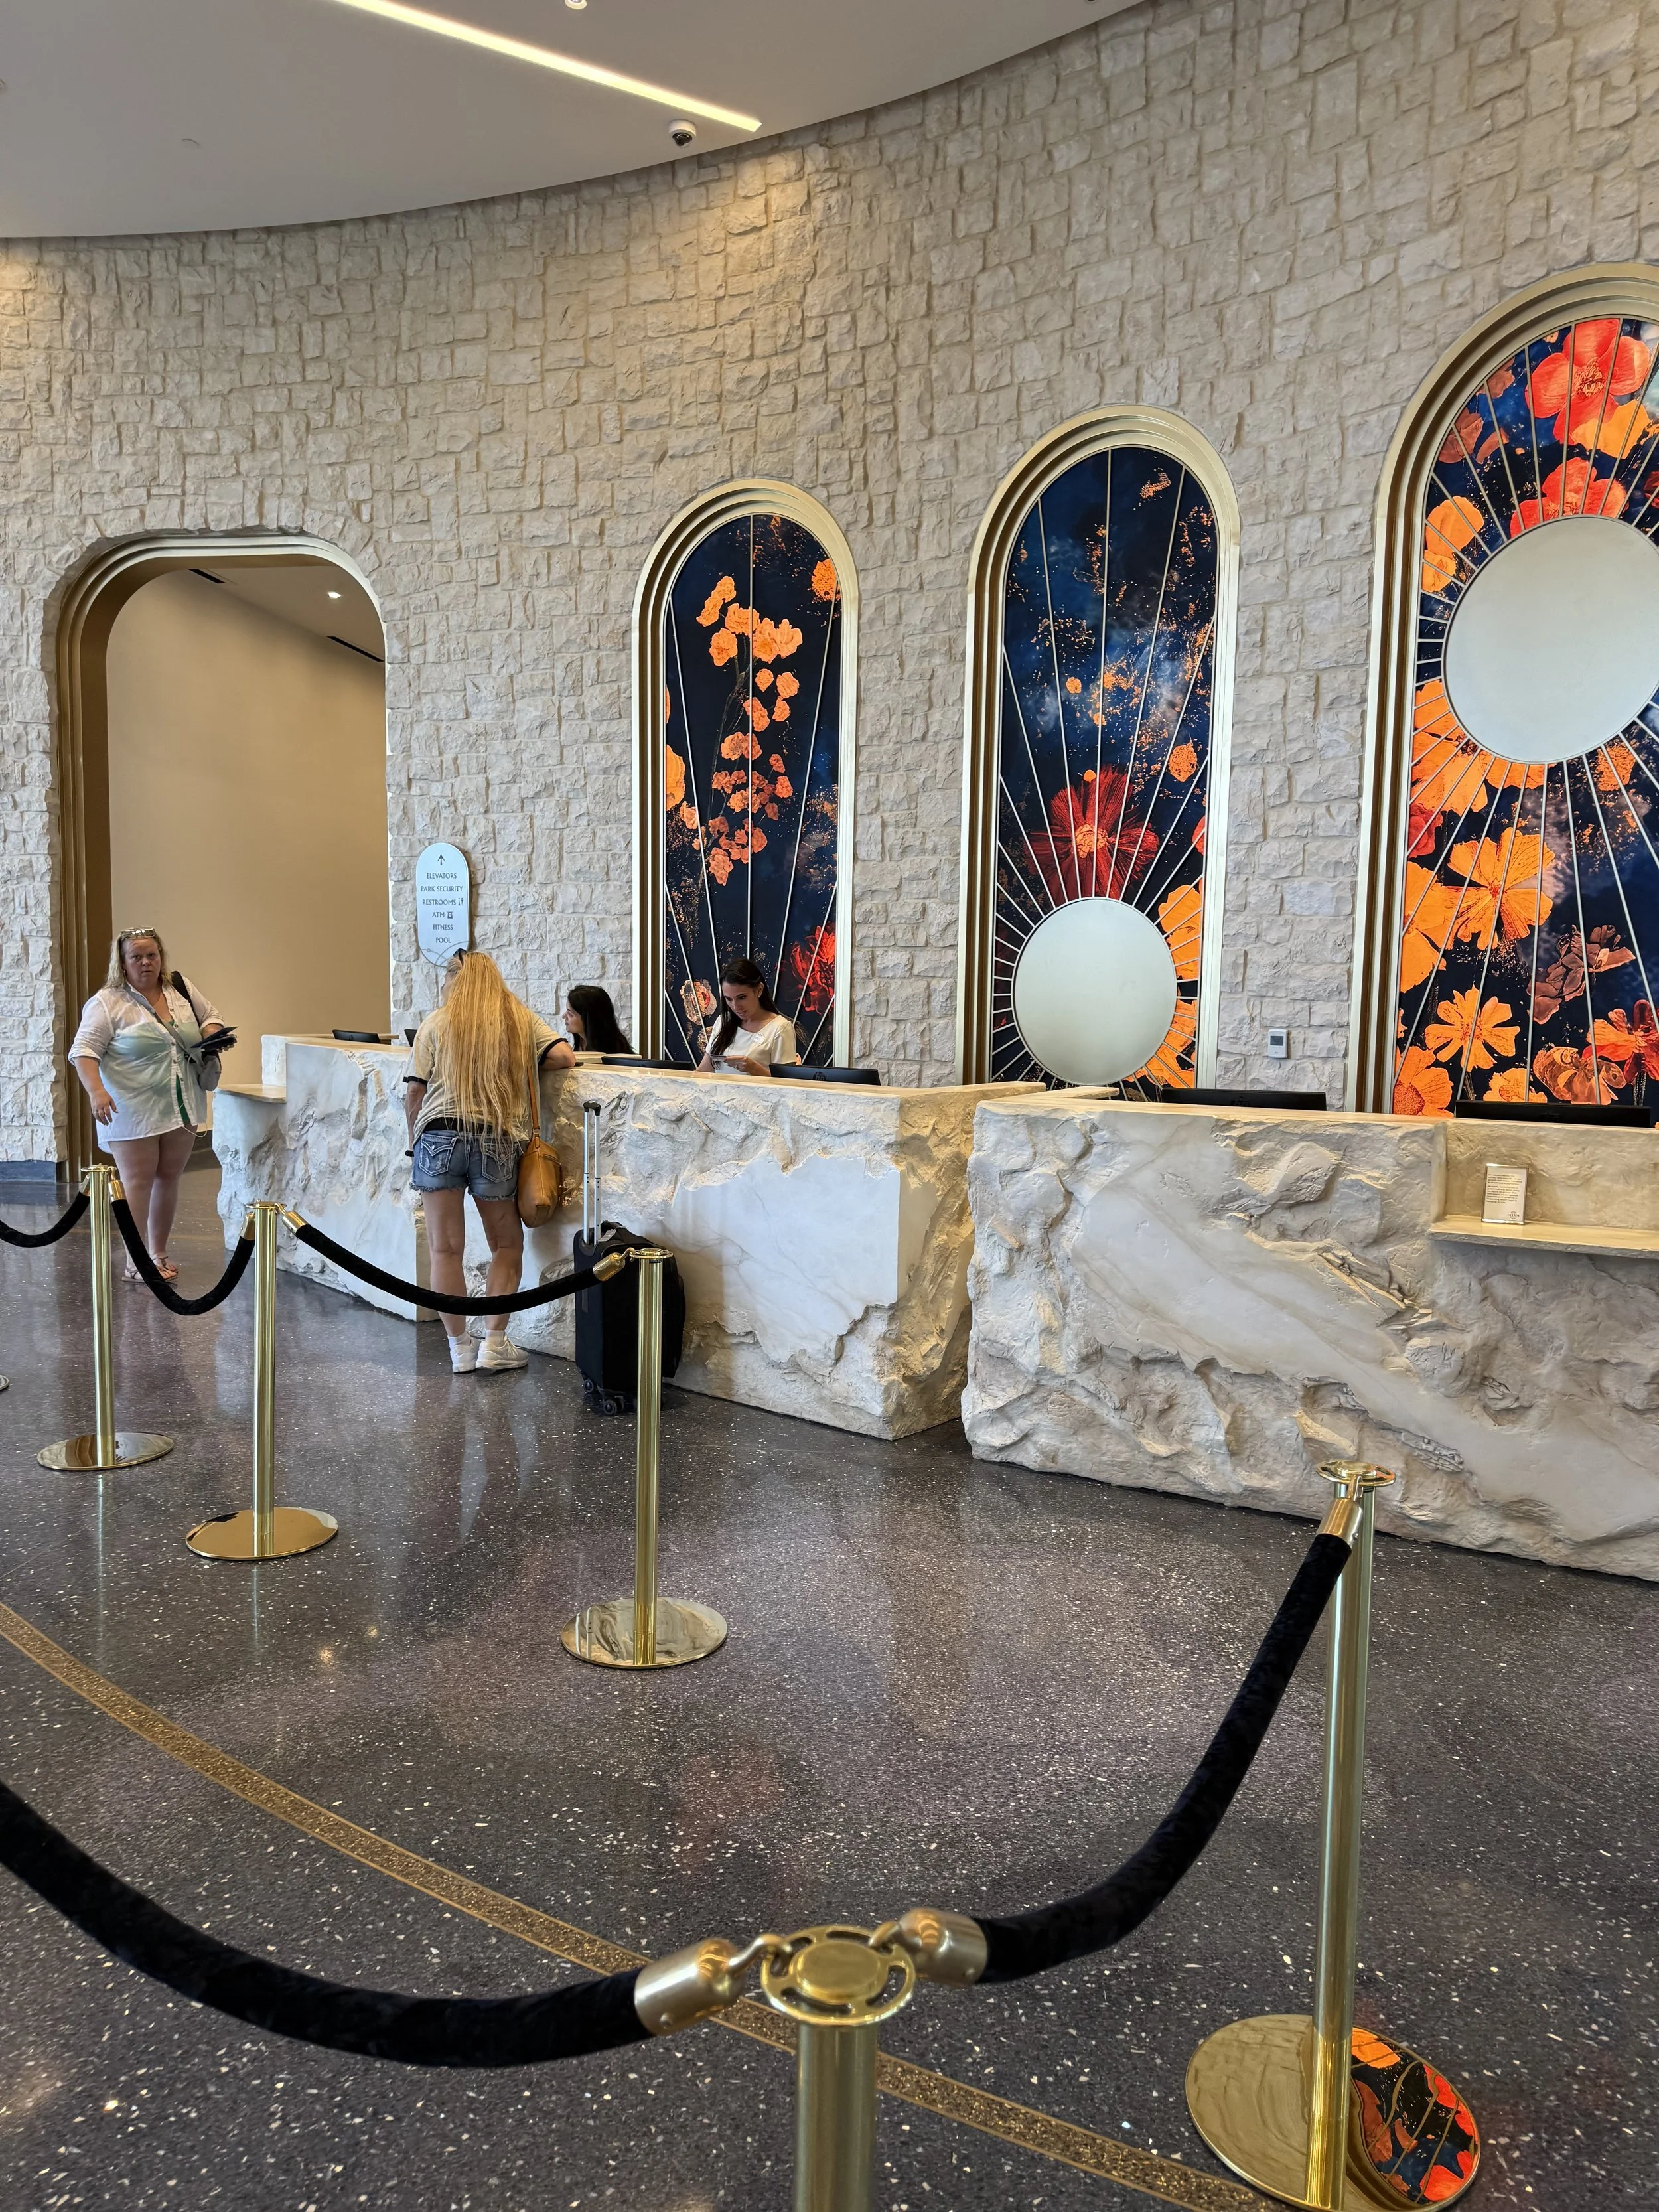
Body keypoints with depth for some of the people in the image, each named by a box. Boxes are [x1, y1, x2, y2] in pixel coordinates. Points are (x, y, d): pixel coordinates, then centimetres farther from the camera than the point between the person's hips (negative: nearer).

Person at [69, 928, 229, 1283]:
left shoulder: (182, 988, 8)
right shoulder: (107, 1003, -8)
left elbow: (210, 1017, 21)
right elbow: (83, 1051, -12)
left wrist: (211, 1036, -2)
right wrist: (97, 1092, -27)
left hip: (183, 1108, 5)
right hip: (134, 1112, -5)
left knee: (169, 1178, 11)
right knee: (138, 1182, -3)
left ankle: (158, 1253, 23)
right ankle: (136, 1262, 2)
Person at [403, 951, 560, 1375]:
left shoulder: (436, 1023, 7)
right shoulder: (520, 1018, 10)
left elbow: (413, 1092, 2)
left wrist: (416, 1142, 14)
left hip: (439, 1135, 0)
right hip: (496, 1140, 1)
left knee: (445, 1248, 7)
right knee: (507, 1246, 15)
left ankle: (460, 1347, 12)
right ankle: (494, 1344, 9)